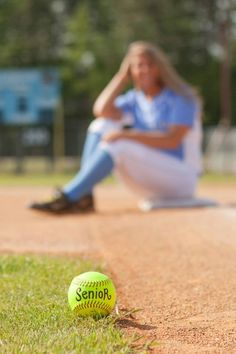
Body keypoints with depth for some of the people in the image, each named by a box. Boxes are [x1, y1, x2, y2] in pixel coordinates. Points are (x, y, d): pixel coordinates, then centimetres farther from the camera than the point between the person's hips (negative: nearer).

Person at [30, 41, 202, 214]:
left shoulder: (181, 98, -7)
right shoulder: (134, 99, 11)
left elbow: (173, 140, -22)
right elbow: (102, 111, -7)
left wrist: (126, 135, -27)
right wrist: (122, 76, -1)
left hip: (181, 179, -6)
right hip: (148, 181, 7)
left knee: (116, 144, -27)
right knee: (102, 125, -7)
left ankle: (68, 197, -36)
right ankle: (83, 197, -22)